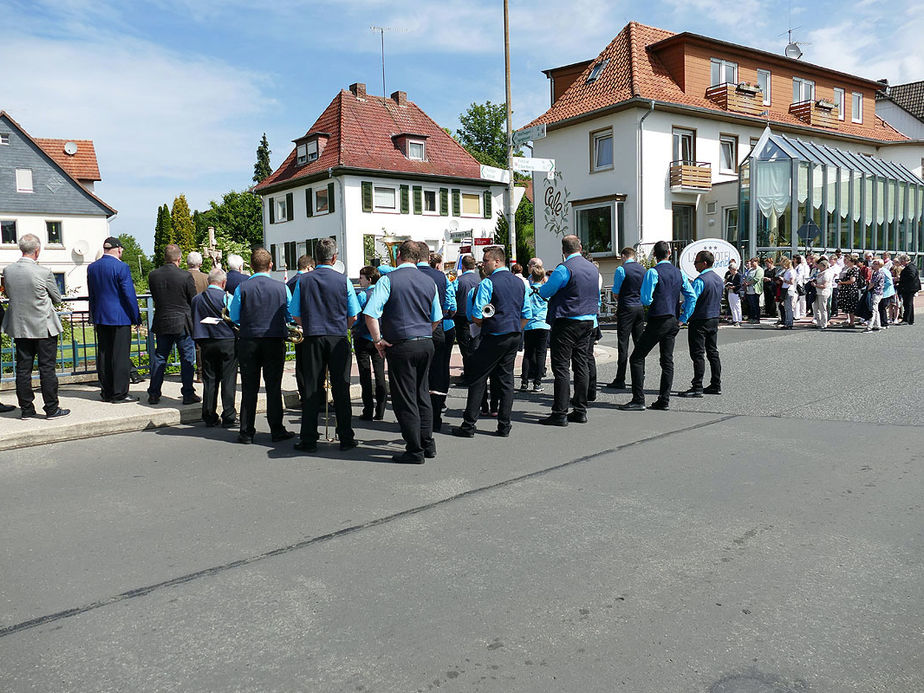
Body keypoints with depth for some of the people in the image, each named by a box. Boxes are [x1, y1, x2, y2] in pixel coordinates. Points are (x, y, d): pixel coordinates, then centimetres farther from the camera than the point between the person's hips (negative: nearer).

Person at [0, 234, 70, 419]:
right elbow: (57, 298, -3)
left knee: (23, 368, 10)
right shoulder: (44, 272, -16)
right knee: (47, 368, 2)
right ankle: (51, 409, 6)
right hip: (44, 327, -4)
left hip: (19, 327, 4)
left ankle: (26, 409, 16)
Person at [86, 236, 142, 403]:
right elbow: (129, 294, -13)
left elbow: (91, 295, 15)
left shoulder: (92, 267, 9)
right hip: (120, 317, -7)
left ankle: (106, 392, 17)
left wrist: (94, 317, 21)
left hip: (100, 318, 7)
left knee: (103, 354, 10)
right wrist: (136, 317, -6)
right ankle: (119, 394, -1)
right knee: (120, 355, -3)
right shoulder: (121, 267, -12)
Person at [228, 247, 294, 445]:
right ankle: (277, 430, 9)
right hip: (275, 341, 0)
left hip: (248, 341, 0)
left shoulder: (242, 287, -4)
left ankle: (246, 432, 11)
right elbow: (291, 316, 5)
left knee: (249, 388, 7)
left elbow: (234, 317, 2)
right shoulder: (282, 287, -2)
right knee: (273, 387, 6)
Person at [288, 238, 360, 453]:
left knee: (311, 389, 5)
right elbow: (353, 317, 3)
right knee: (341, 389, 4)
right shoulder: (343, 281, -1)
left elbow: (296, 316, 6)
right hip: (339, 339, -1)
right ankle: (346, 438, 8)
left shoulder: (303, 280, 2)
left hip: (312, 339, 1)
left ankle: (308, 439, 7)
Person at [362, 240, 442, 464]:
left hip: (401, 346, -6)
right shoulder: (429, 282, 9)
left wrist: (378, 340, -7)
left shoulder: (388, 279, -8)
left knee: (405, 399, 1)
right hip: (426, 344, 6)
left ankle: (415, 451, 5)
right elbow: (436, 318, 17)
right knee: (422, 394, 16)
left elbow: (370, 313, -17)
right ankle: (427, 444, 22)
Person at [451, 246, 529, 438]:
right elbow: (527, 315, 13)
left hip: (494, 337, -7)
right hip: (515, 336, 7)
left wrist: (483, 325, 7)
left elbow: (476, 316, -13)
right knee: (506, 379, 10)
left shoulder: (488, 283, -11)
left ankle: (469, 425, 3)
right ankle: (504, 427, 12)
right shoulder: (519, 282, 11)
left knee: (477, 379, 1)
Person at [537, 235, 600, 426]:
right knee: (580, 364, 11)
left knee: (561, 367, -4)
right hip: (588, 322, 8)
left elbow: (544, 292, -8)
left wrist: (543, 286, 13)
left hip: (566, 322, -7)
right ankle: (580, 411, 16)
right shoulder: (593, 268, 10)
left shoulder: (564, 269, -15)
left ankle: (560, 413, -3)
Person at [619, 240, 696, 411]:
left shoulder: (653, 272, -10)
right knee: (667, 361, 11)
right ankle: (664, 401, 12)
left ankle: (638, 400, -5)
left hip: (657, 321, -7)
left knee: (637, 358, -2)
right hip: (673, 321, 7)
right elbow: (692, 297, 9)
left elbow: (645, 300, -14)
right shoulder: (679, 273, 9)